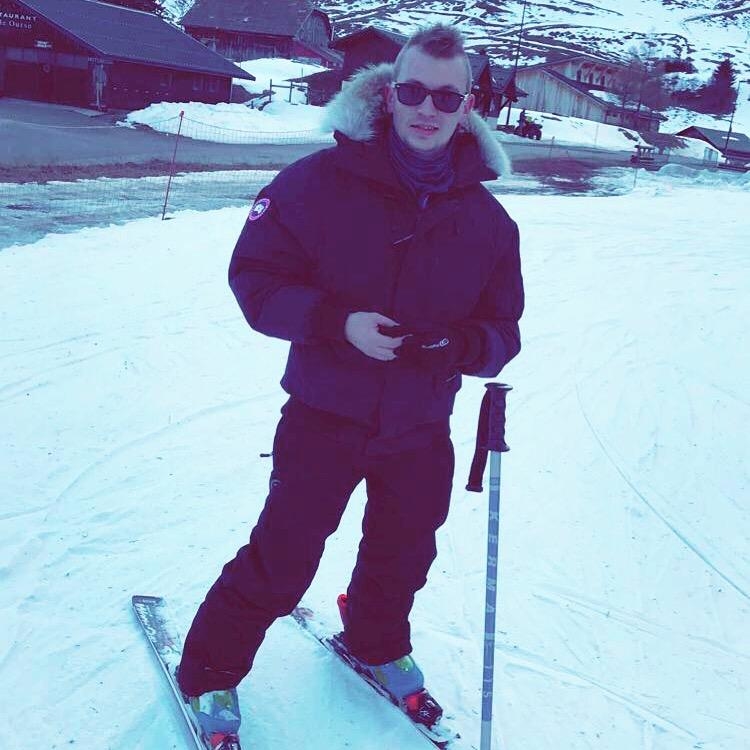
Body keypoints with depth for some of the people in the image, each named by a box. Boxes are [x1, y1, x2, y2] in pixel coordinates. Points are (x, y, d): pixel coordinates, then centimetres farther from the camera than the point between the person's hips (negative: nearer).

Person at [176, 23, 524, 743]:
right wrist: (338, 321, -26)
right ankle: (210, 672, 27)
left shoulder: (488, 219, -3)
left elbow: (503, 328, 3)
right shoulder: (321, 181, -14)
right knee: (280, 562, 1)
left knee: (403, 556, 22)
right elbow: (255, 276, -11)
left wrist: (465, 346, -20)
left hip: (422, 430, 4)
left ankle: (377, 644, 53)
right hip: (325, 417, -4)